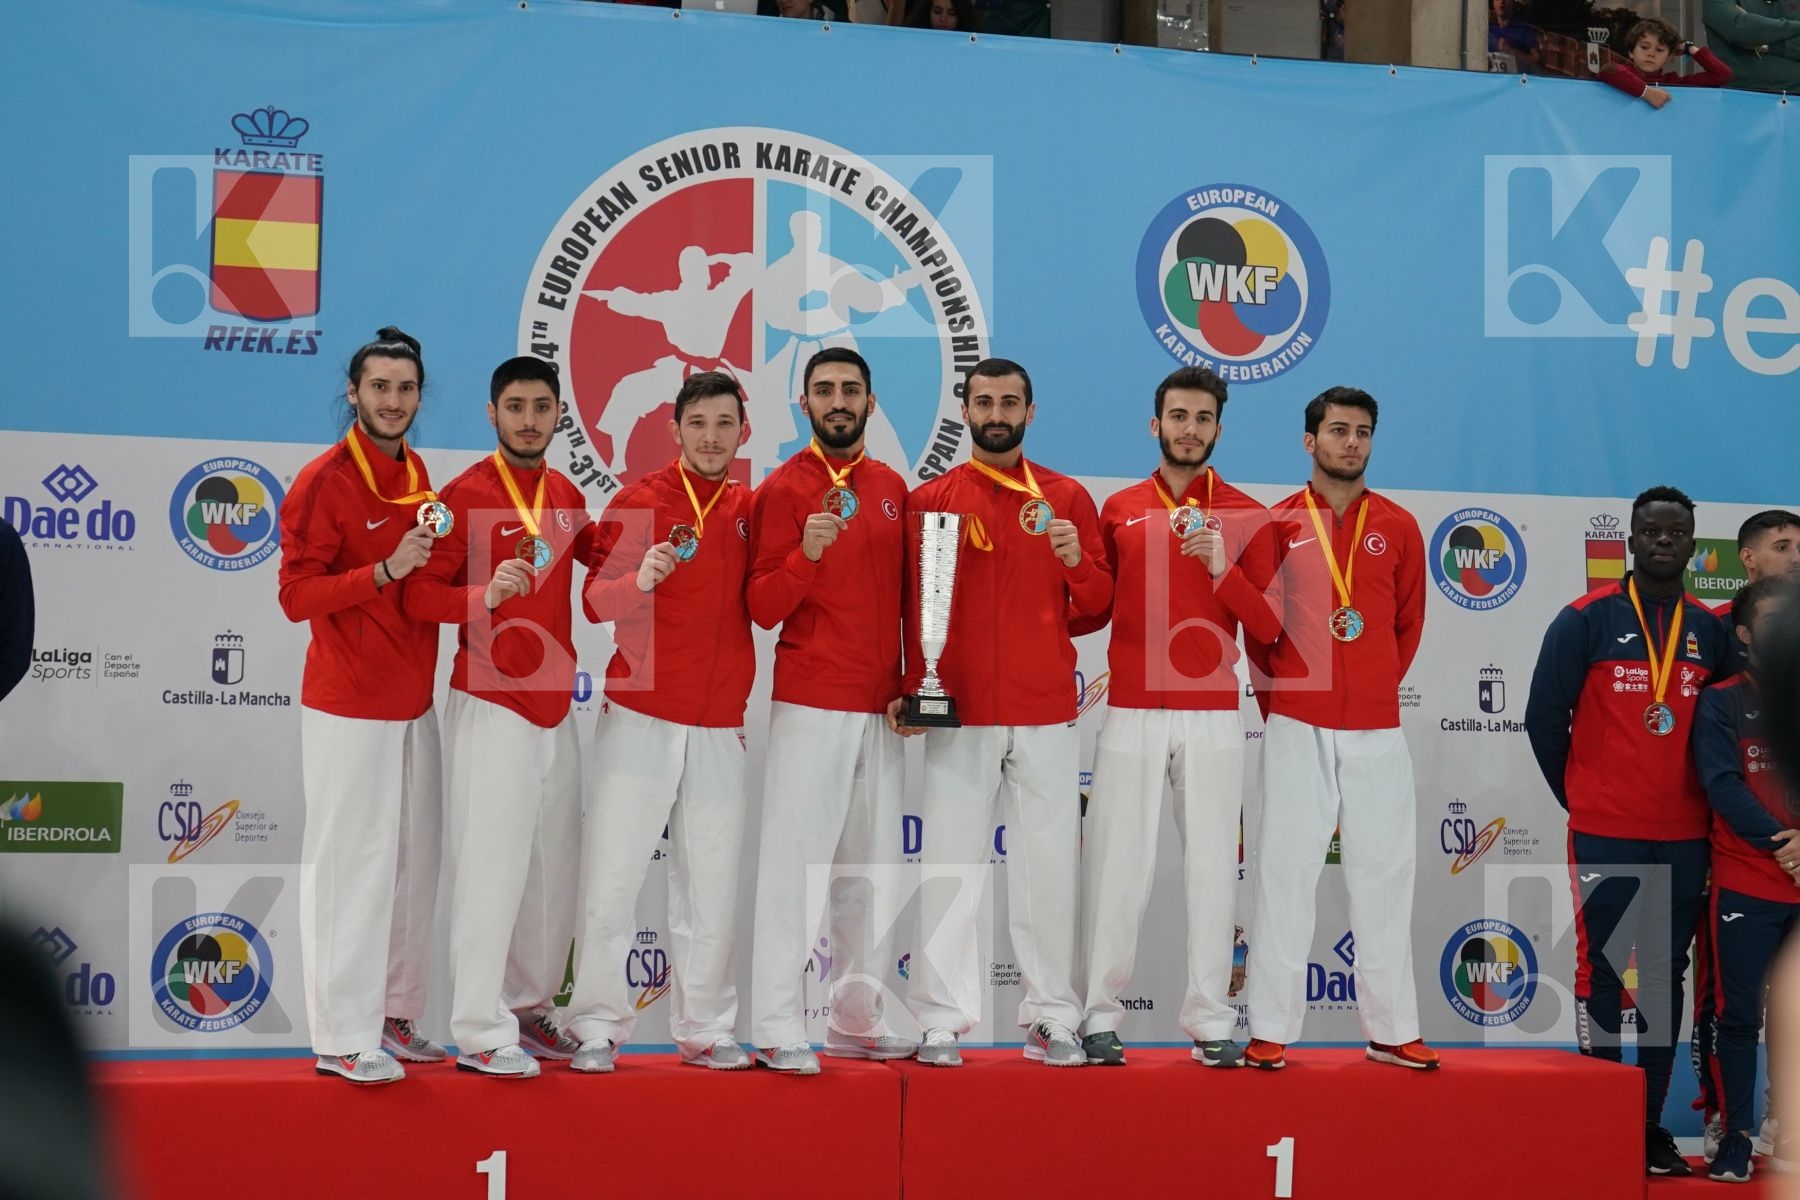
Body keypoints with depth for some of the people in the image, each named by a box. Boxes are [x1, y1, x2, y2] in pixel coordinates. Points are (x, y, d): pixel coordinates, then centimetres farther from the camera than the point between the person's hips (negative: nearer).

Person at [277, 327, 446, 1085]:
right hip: (349, 708, -7)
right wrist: (386, 570, -23)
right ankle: (342, 1038, 0)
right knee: (350, 866, -5)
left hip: (414, 703, 7)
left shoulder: (417, 475, 11)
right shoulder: (324, 482, -10)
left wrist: (435, 551, 1)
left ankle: (393, 1016, 19)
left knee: (413, 863, 10)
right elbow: (296, 596, -15)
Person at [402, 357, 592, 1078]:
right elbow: (420, 596, -13)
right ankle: (481, 1033, -3)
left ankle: (530, 1009, 23)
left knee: (555, 868, 11)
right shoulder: (468, 494, -9)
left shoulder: (566, 495, 10)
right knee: (492, 867, -8)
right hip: (492, 706, -7)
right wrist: (485, 594, -30)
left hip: (554, 706, 7)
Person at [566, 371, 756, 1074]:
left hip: (720, 730, 3)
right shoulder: (638, 501, 0)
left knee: (711, 890, 5)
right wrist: (639, 579, -25)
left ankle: (705, 1030, 16)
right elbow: (595, 600, -6)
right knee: (611, 881, -3)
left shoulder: (750, 511, 9)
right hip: (641, 719, -3)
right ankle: (597, 1029, 7)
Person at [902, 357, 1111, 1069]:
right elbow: (913, 603, 7)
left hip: (1046, 714, 1)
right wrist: (913, 686, -4)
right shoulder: (932, 499, 6)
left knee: (1050, 864, 3)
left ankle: (1051, 1019, 10)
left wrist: (1078, 562, -10)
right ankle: (941, 1021, 4)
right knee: (949, 863, -1)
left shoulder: (1067, 498, 9)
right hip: (959, 712, -1)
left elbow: (1098, 606, 9)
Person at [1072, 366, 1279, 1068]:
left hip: (1212, 717, 0)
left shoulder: (1246, 516, 6)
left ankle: (1211, 1021, 7)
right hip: (1132, 714, 0)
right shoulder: (1119, 510, 10)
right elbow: (1091, 612, 13)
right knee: (1116, 864, -1)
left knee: (1213, 865, 1)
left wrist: (1224, 568, -14)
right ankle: (1099, 1017, 6)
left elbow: (1269, 628, 0)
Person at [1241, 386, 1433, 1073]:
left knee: (1384, 875, 4)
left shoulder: (1398, 527, 9)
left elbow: (1409, 624, 15)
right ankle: (1270, 1030, 2)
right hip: (1296, 726, -2)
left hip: (1378, 730, 2)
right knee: (1285, 870, -1)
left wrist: (1374, 687, 10)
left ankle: (1392, 1030, 11)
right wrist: (1277, 699, 5)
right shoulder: (1278, 523, 4)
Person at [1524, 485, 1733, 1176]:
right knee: (1601, 973, -1)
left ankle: (1651, 1125, 15)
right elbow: (1544, 716, 0)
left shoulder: (1712, 632, 8)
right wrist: (1578, 794, 5)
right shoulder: (1587, 620, -3)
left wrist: (1703, 796, 10)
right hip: (1604, 833, -4)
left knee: (1666, 976, 8)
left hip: (1683, 839, 4)